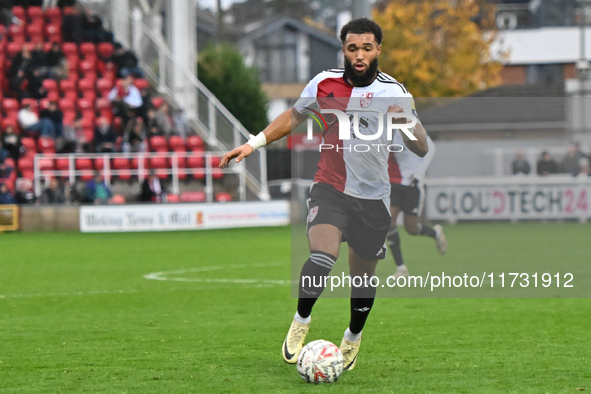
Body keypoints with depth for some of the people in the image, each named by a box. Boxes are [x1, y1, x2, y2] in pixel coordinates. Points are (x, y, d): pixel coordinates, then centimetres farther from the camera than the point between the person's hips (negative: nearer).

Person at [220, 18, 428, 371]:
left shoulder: (393, 92, -6)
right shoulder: (325, 83, -2)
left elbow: (422, 149, -8)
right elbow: (294, 117, 16)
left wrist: (405, 122, -28)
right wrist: (253, 144, 11)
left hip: (373, 197, 1)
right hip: (330, 188, -1)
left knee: (363, 276, 9)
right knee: (322, 257, -25)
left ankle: (353, 337, 38)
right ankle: (301, 320, 0)